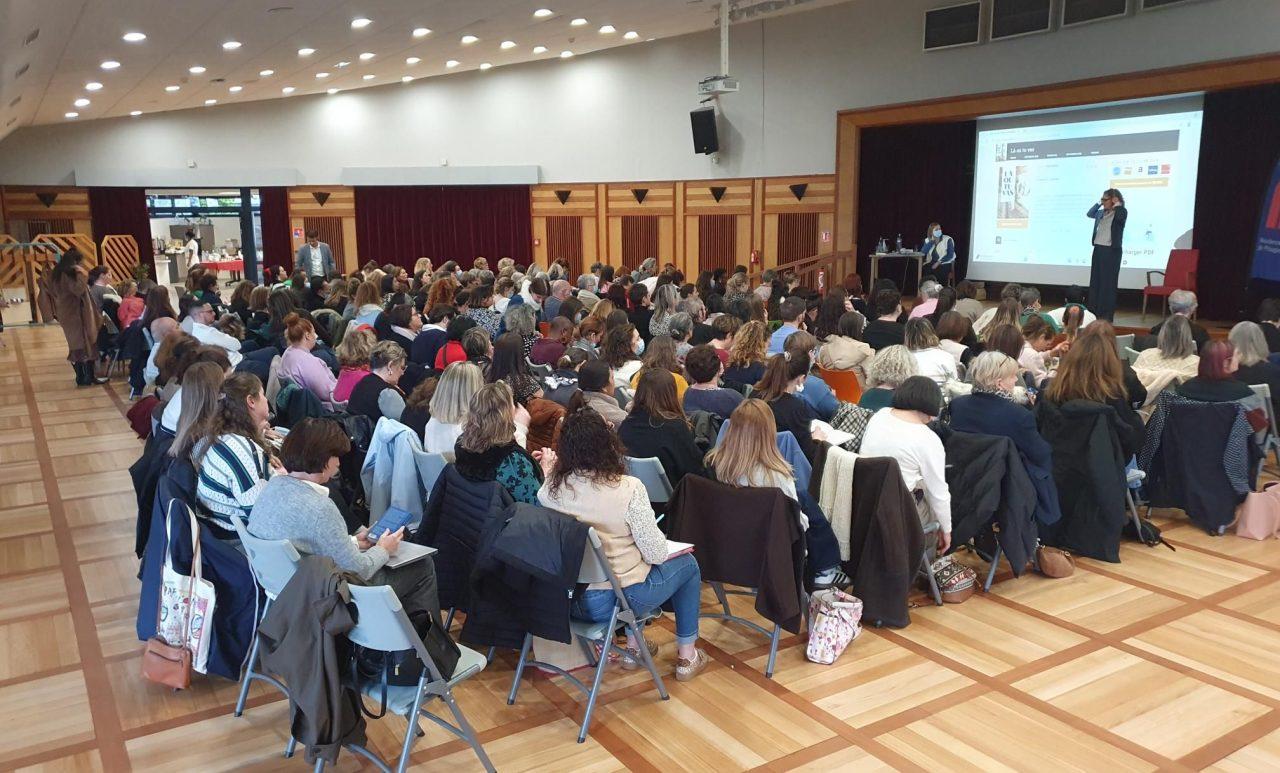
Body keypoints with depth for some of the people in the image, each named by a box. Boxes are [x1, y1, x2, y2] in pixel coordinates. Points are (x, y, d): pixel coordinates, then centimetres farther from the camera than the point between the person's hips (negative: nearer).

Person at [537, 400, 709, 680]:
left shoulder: (551, 490, -12)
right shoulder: (628, 489, -24)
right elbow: (656, 554, -18)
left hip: (571, 599, 5)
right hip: (621, 598, -5)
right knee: (687, 564, 22)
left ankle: (633, 646, 40)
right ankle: (687, 657, 31)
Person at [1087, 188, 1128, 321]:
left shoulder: (1121, 212, -6)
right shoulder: (1101, 213, 12)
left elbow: (1120, 217, -27)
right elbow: (1089, 214, 21)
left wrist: (1117, 204, -13)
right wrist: (1099, 203, 11)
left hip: (1111, 251, -7)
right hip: (1098, 249, 7)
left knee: (1108, 283, -4)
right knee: (1095, 281, 8)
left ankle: (1106, 314, 1)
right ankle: (1094, 312, 14)